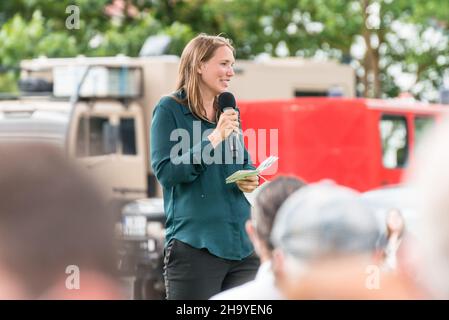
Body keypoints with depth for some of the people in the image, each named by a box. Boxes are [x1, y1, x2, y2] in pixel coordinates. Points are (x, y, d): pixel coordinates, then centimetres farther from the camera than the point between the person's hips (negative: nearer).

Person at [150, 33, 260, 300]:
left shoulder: (229, 112, 15)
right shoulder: (170, 109, -3)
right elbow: (165, 172, -11)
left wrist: (250, 179, 2)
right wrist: (214, 139, -16)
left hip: (243, 244, 6)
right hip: (195, 244, -6)